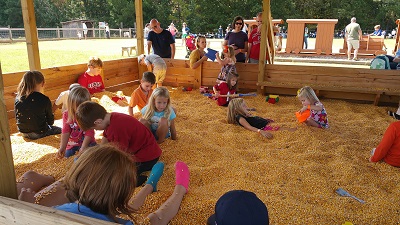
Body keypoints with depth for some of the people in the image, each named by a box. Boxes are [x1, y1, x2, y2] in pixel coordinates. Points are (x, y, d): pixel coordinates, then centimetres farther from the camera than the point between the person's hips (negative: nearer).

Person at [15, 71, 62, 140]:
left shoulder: (18, 98, -7)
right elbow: (50, 122, -9)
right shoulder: (44, 100, -22)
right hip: (39, 133, -6)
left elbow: (17, 117, 6)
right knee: (60, 130, 15)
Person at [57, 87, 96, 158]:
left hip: (87, 142, -2)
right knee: (67, 155, -7)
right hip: (72, 143, 3)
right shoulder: (67, 115, -9)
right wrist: (62, 147, -23)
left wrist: (83, 148, -31)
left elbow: (89, 133, -21)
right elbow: (65, 132, -12)